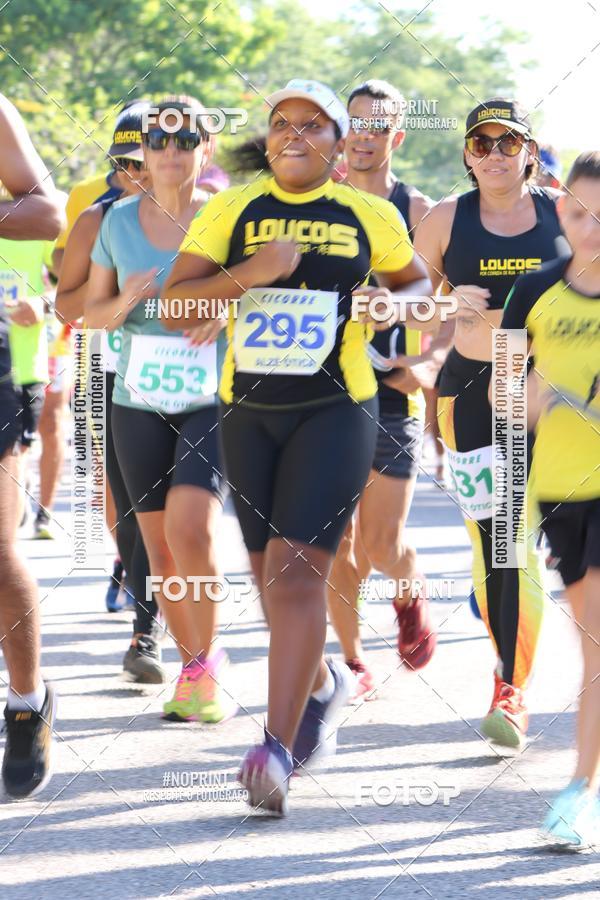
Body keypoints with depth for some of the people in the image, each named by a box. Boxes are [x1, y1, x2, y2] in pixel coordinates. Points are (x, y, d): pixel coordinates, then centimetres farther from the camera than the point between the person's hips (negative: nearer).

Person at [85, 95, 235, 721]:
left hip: (214, 402, -3)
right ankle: (193, 669, 24)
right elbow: (92, 312, 11)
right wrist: (123, 305, -11)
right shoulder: (119, 221, 3)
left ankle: (208, 659, -3)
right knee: (159, 547, 7)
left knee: (191, 530, -21)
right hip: (139, 404, 3)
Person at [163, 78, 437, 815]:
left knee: (296, 569, -16)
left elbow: (417, 283, 19)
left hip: (336, 410, -3)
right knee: (271, 574, 13)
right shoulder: (230, 211, 2)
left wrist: (392, 305, -4)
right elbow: (175, 303, -5)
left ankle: (277, 748, -20)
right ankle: (322, 684, 43)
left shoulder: (371, 216, 3)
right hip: (248, 413, 3)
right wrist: (248, 274, -21)